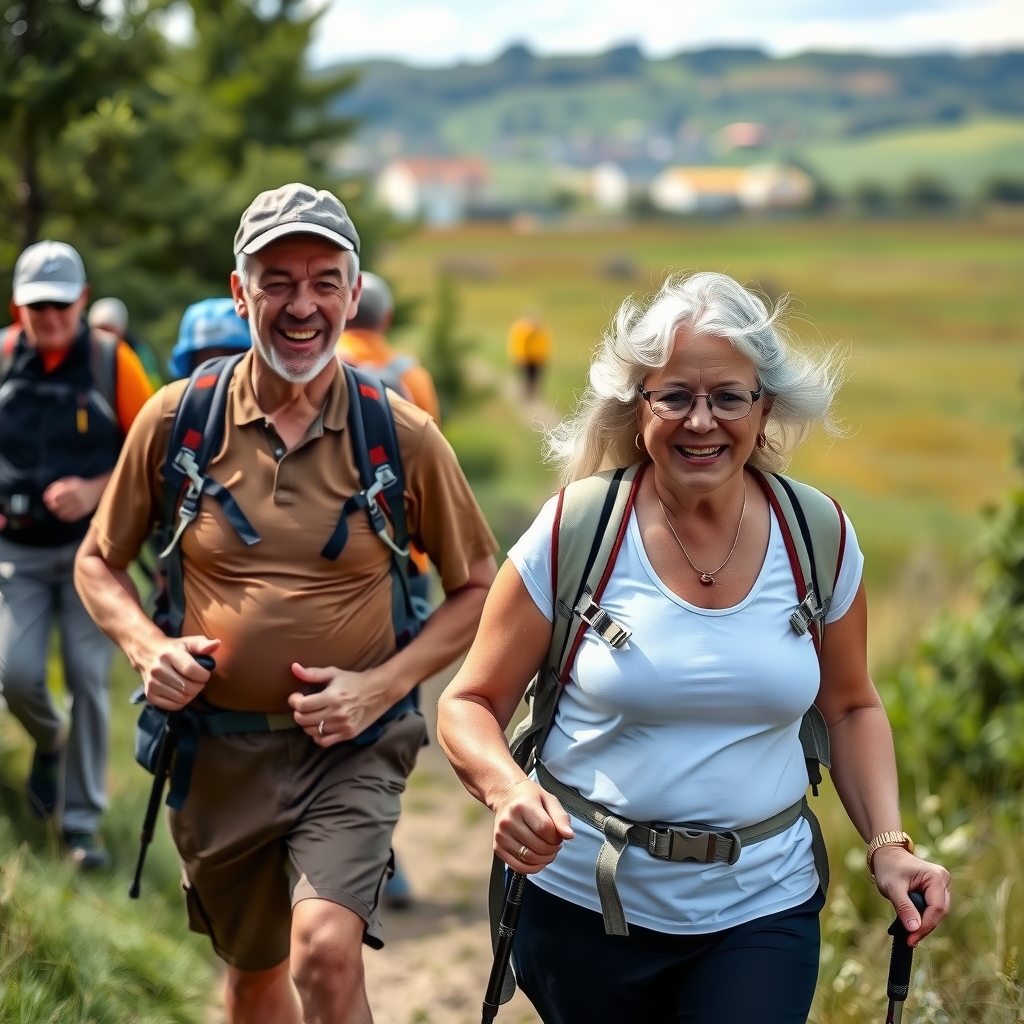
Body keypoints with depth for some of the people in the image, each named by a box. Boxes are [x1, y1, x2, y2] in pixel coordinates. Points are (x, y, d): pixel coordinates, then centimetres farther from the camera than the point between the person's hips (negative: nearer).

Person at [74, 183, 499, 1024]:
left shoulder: (403, 438, -7)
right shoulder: (178, 420, -4)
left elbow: (477, 589, 2)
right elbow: (99, 562, 8)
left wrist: (384, 685, -12)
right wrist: (148, 647, -11)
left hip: (351, 750, -2)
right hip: (217, 748, 2)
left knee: (327, 952, -24)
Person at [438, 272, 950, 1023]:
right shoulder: (575, 533, -10)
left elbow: (850, 707, 11)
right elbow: (471, 705, -4)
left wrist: (889, 843, -2)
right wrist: (509, 791, -24)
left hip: (762, 910, 1)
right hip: (584, 904, -1)